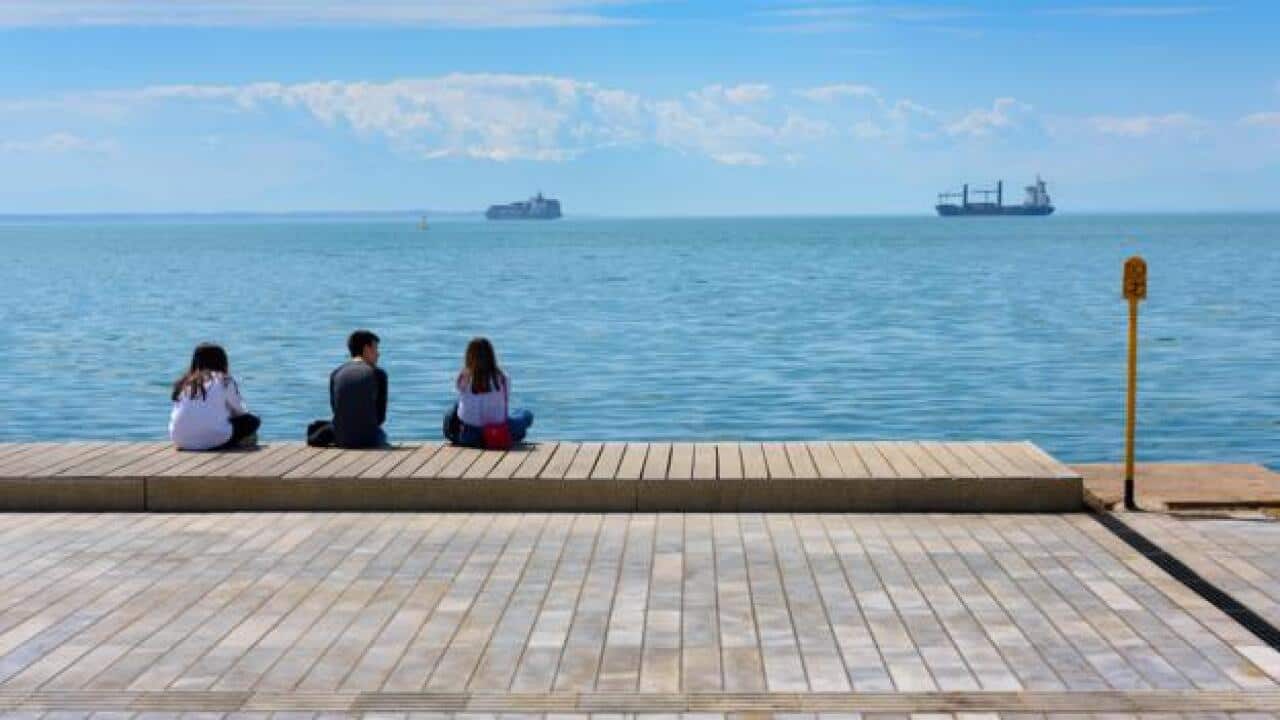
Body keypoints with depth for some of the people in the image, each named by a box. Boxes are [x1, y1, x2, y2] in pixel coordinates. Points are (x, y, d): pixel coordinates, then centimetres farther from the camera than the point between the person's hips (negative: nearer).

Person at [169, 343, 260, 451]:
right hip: (213, 440, -5)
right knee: (252, 421, 17)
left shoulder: (184, 383, 14)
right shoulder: (225, 381, 3)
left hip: (182, 442, 5)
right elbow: (240, 411, 11)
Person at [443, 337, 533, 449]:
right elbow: (506, 402, 2)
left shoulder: (463, 379, -9)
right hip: (500, 438, -1)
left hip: (469, 438, 1)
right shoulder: (502, 378, -10)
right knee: (527, 415, 25)